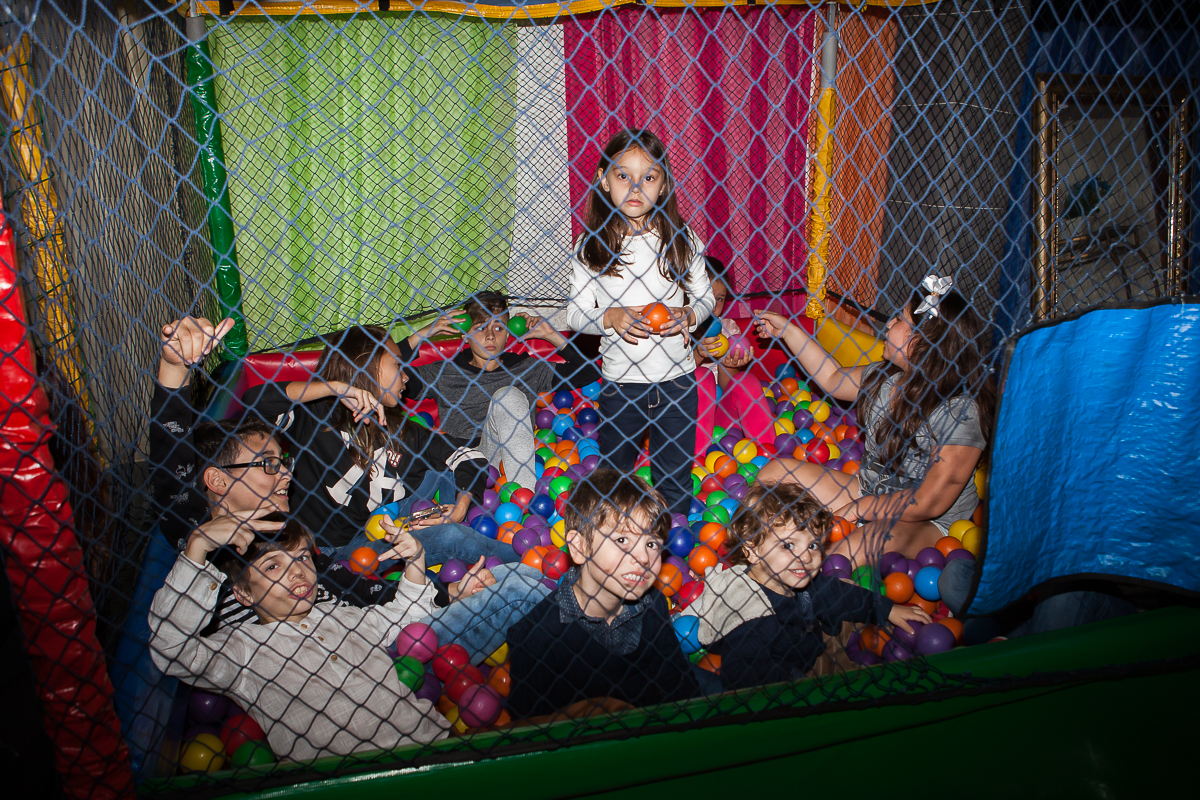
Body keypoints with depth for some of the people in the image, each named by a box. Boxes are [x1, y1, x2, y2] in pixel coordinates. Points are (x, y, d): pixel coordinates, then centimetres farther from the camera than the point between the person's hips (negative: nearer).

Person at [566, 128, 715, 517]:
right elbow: (575, 313, -2)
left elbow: (705, 296, 5)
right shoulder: (591, 245, -7)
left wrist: (688, 317, -16)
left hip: (676, 380, 0)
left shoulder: (682, 239, -6)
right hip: (618, 382, 0)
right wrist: (610, 318, -22)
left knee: (674, 482, 12)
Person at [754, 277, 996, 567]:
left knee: (851, 551, -42)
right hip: (867, 495, 8)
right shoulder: (887, 377, -1)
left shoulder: (960, 411, -23)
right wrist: (788, 330, 20)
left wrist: (856, 508, -17)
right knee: (778, 470, -4)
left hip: (924, 526, -8)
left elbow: (928, 504, -23)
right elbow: (833, 378, 20)